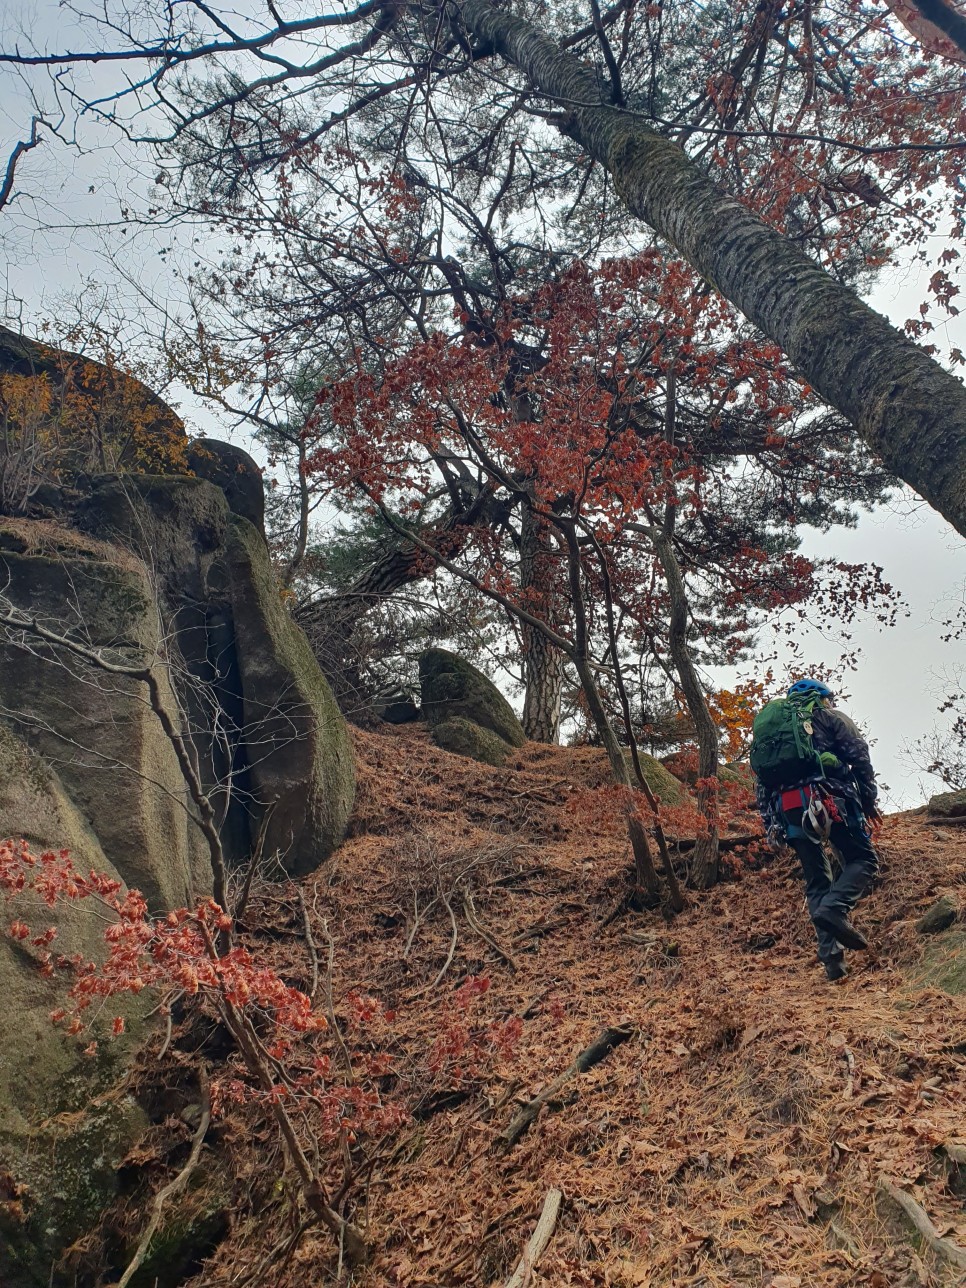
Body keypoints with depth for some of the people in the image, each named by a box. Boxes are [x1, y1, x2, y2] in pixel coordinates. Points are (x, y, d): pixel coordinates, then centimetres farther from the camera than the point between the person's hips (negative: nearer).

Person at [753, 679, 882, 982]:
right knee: (863, 859, 7)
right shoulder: (830, 718, 14)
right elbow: (859, 757, 2)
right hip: (828, 800, -4)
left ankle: (831, 956, 0)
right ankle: (835, 908, -20)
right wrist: (869, 800, 6)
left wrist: (770, 824, 20)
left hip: (788, 808, 5)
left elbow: (760, 783, 21)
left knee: (816, 883, 11)